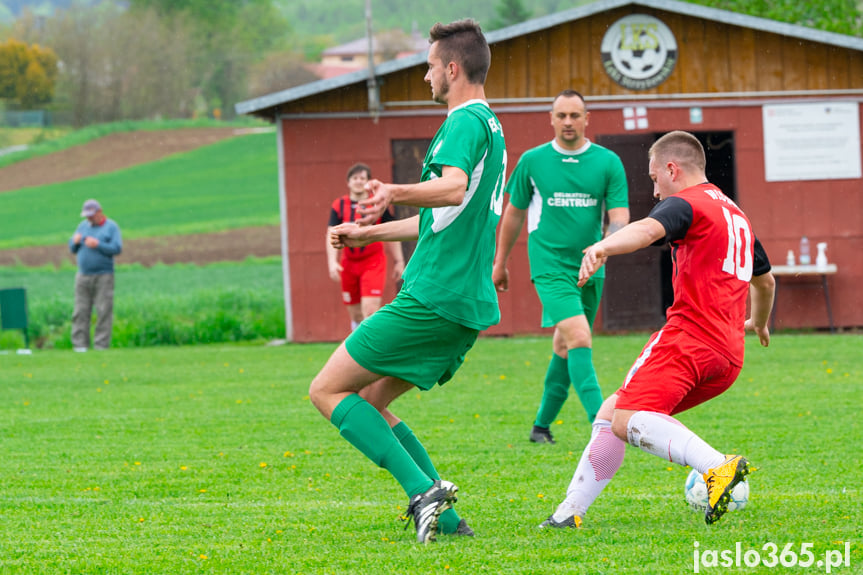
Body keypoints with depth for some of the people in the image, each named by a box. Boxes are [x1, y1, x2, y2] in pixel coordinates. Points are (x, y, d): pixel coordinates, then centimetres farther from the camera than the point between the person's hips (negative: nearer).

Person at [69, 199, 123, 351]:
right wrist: (75, 242, -4)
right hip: (83, 275, 4)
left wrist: (98, 244, -17)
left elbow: (117, 249, -9)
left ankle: (101, 344, -6)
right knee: (81, 312, -1)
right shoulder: (83, 226, 16)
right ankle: (80, 344, -1)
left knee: (104, 312, -7)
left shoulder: (111, 227, 1)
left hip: (103, 276, -4)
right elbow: (72, 249, 18)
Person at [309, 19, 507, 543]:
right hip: (468, 306, 10)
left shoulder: (466, 121, -10)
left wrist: (395, 192, -50)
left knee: (328, 390, -6)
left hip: (433, 298, -10)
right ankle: (445, 517, 7)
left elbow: (454, 188, -33)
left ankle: (424, 488, -17)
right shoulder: (489, 126, 22)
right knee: (368, 402, 16)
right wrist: (367, 233, 41)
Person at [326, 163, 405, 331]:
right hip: (349, 263, 3)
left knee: (370, 310, -18)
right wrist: (332, 262, -17)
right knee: (355, 314, 10)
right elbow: (332, 235, -4)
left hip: (373, 262, -3)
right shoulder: (339, 205, 1)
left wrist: (398, 261, 7)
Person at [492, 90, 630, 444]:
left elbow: (619, 217, -3)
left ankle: (542, 425, 30)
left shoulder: (608, 162, 2)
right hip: (550, 266, -3)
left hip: (589, 269, 3)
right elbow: (514, 213, 13)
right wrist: (500, 263, 19)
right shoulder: (533, 161, 1)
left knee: (566, 348, 13)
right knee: (579, 338, -20)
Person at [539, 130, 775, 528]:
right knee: (610, 413, 16)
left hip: (687, 335, -9)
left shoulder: (685, 203, 0)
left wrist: (602, 248, -45)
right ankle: (570, 511, 14)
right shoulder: (737, 215, 29)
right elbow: (765, 281, 45)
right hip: (728, 354, 9)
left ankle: (718, 466, -44)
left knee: (627, 421, -26)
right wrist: (759, 322, 66)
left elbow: (649, 229, -25)